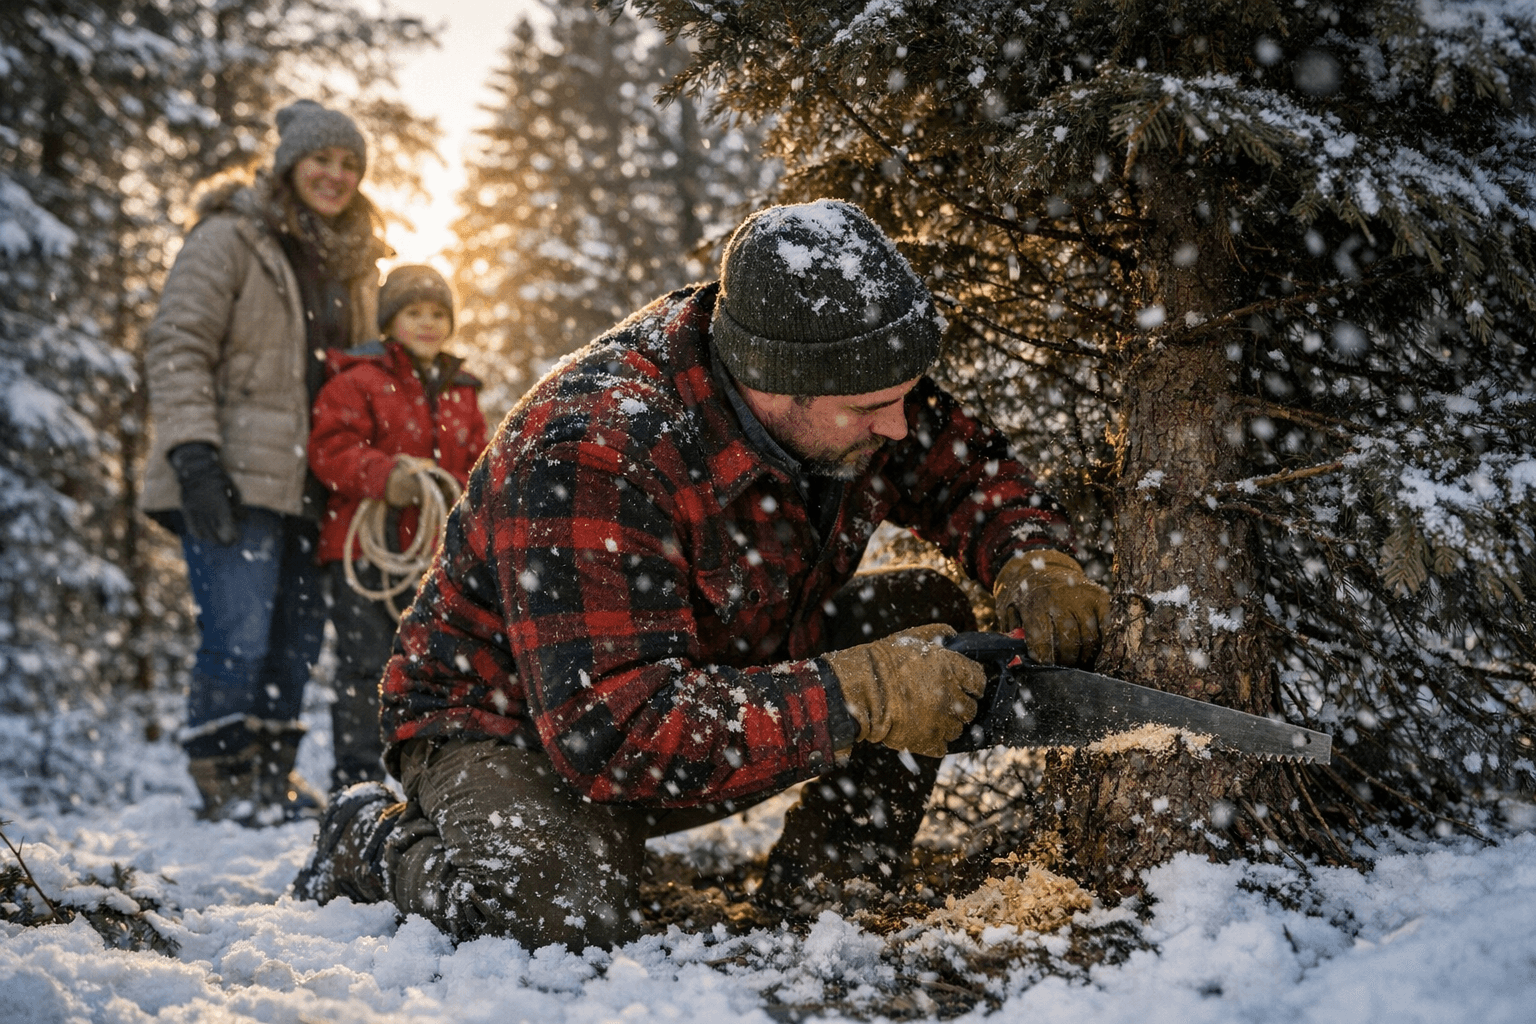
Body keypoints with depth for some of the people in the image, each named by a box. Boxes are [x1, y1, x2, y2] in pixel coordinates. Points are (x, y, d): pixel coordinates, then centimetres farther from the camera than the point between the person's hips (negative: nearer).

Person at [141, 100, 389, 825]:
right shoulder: (229, 239, -3)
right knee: (239, 634, -12)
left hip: (306, 485, 7)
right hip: (233, 479, -7)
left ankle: (273, 776, 20)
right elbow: (176, 348, -10)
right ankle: (222, 778, 4)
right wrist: (193, 454, -21)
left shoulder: (353, 261, 19)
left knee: (298, 635, 8)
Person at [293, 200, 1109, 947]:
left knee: (927, 615, -9)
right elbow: (613, 733, -40)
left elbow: (969, 467, 5)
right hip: (515, 727, -7)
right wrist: (857, 696, -40)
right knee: (573, 915, -36)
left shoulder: (854, 386, -13)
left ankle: (817, 895, -2)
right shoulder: (590, 460, -36)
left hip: (723, 684, 7)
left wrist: (1031, 559, -19)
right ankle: (382, 840, -4)